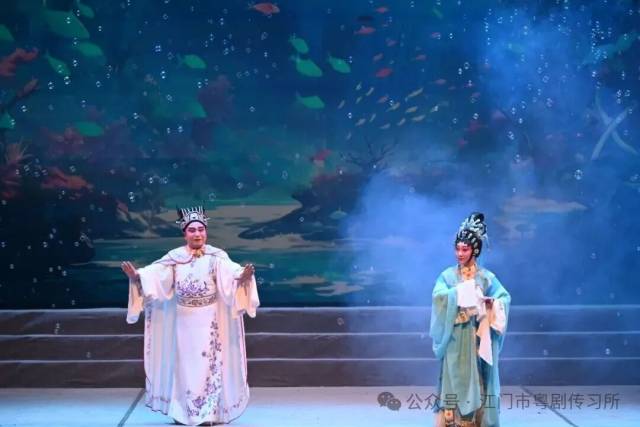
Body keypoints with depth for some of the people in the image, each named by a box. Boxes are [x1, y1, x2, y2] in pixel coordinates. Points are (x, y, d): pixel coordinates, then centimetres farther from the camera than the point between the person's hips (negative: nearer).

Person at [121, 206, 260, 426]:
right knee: (184, 365, 9)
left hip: (209, 320, -3)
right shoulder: (175, 257, 1)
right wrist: (135, 275, -24)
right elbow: (153, 275, -6)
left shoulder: (216, 256, -7)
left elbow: (231, 273, -21)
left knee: (208, 364, -2)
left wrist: (243, 276, -43)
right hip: (183, 321, 3)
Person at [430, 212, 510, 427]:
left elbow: (505, 298, -3)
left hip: (477, 338, 0)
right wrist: (461, 292, -20)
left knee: (477, 379, 2)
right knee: (454, 378, 0)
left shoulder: (485, 277, 3)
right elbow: (437, 296, -13)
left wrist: (491, 303, -21)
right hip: (454, 338, 0)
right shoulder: (448, 275, 2)